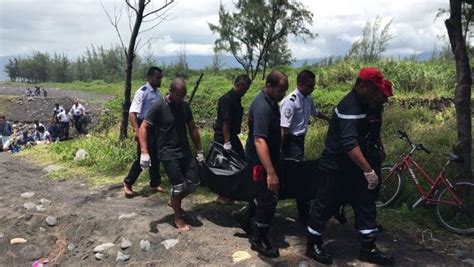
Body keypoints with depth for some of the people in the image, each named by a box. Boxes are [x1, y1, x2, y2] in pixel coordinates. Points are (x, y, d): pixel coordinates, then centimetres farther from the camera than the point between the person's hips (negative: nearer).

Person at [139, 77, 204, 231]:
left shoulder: (185, 106, 5)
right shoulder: (159, 106, -13)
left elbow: (192, 128, 13)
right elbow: (143, 128, -13)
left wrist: (199, 150, 13)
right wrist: (144, 152, -23)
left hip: (185, 151, 6)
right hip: (168, 153, -6)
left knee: (194, 183, 4)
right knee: (179, 185, -8)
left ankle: (174, 201, 32)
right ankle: (178, 217, 14)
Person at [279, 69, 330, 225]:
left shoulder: (308, 99, 5)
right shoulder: (290, 101, -21)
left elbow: (315, 112, 28)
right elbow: (283, 128, -25)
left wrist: (331, 120, 42)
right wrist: (279, 151, -26)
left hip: (300, 140, 9)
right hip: (291, 141, -8)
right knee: (299, 174, -6)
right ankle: (305, 215, 3)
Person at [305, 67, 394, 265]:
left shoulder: (361, 103, 7)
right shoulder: (350, 106, -24)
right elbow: (349, 144, -33)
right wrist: (368, 170, -34)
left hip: (352, 166, 10)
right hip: (335, 167, -9)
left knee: (366, 205, 11)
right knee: (325, 207, 5)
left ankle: (368, 249, 22)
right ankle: (313, 246, 22)